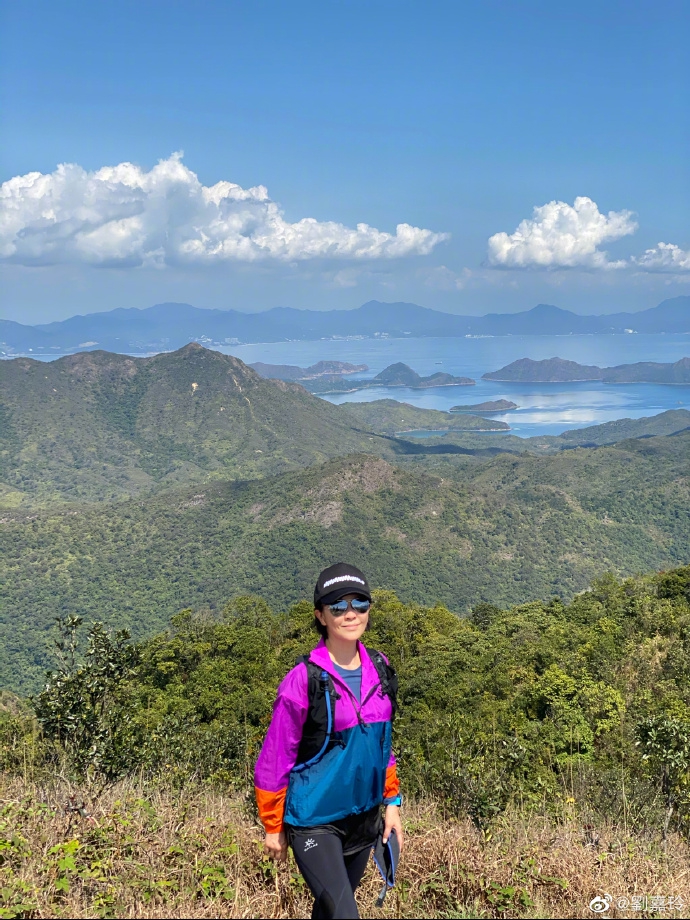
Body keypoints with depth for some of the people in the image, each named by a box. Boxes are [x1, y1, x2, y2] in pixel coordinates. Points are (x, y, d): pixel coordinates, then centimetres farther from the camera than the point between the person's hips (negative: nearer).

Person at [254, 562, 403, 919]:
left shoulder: (378, 669, -1)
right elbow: (275, 758, -10)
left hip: (364, 816, 6)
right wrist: (273, 826, -4)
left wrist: (391, 801, 12)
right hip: (314, 822, -5)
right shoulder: (304, 679, -18)